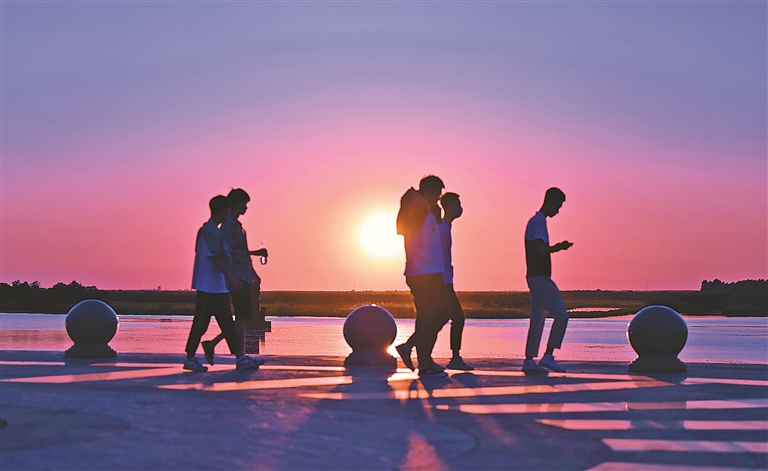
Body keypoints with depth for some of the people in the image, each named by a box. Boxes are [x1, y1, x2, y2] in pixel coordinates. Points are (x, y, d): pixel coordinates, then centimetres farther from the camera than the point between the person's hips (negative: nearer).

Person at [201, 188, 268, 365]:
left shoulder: (236, 225, 21)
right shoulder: (228, 226, -10)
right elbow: (231, 253, -20)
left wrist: (254, 275, 26)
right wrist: (254, 253, -18)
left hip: (243, 278, 10)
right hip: (236, 277, -10)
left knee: (243, 317, 8)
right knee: (242, 317, -8)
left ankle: (211, 344, 14)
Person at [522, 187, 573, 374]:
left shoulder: (534, 220, 20)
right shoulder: (539, 221, -12)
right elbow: (541, 249, -21)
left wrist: (557, 247, 17)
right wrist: (559, 247, -7)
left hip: (535, 277, 10)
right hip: (540, 277, -10)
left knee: (537, 319, 8)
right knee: (561, 315, -9)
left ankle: (529, 361, 7)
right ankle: (548, 356, -10)